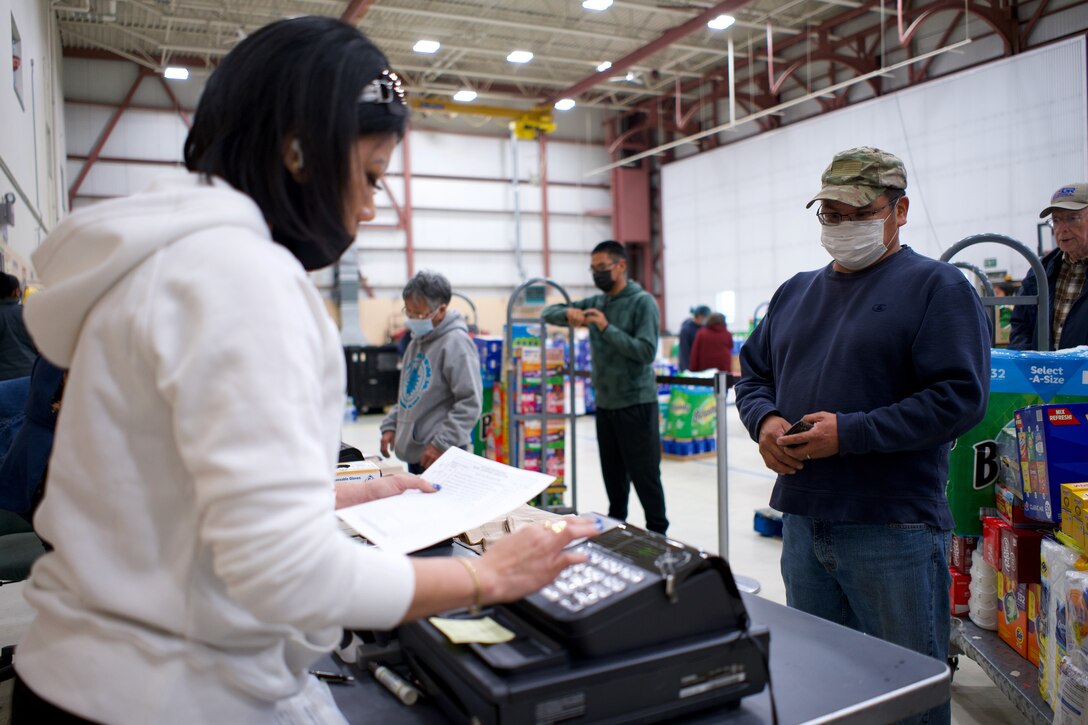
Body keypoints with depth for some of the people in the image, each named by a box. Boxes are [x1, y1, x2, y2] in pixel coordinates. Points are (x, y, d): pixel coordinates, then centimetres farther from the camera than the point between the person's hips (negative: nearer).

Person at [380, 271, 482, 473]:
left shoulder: (456, 343, -15)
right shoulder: (417, 341, 12)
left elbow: (470, 402, -19)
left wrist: (441, 443, -20)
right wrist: (391, 425, 13)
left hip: (442, 457, -8)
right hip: (413, 452, 8)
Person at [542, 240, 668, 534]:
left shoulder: (643, 302, -10)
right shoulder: (595, 302, 10)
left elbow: (646, 351, -19)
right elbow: (548, 312, 13)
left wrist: (607, 328, -22)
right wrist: (568, 313, -9)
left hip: (636, 403, -6)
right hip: (604, 403, 7)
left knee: (645, 476, -1)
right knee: (613, 477, 16)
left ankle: (658, 535, 11)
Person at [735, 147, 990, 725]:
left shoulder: (937, 287, -5)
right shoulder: (795, 293, 14)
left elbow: (960, 396, -15)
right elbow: (753, 375, 18)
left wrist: (849, 433, -20)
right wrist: (764, 420, -4)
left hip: (894, 530, -6)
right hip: (801, 521, 6)